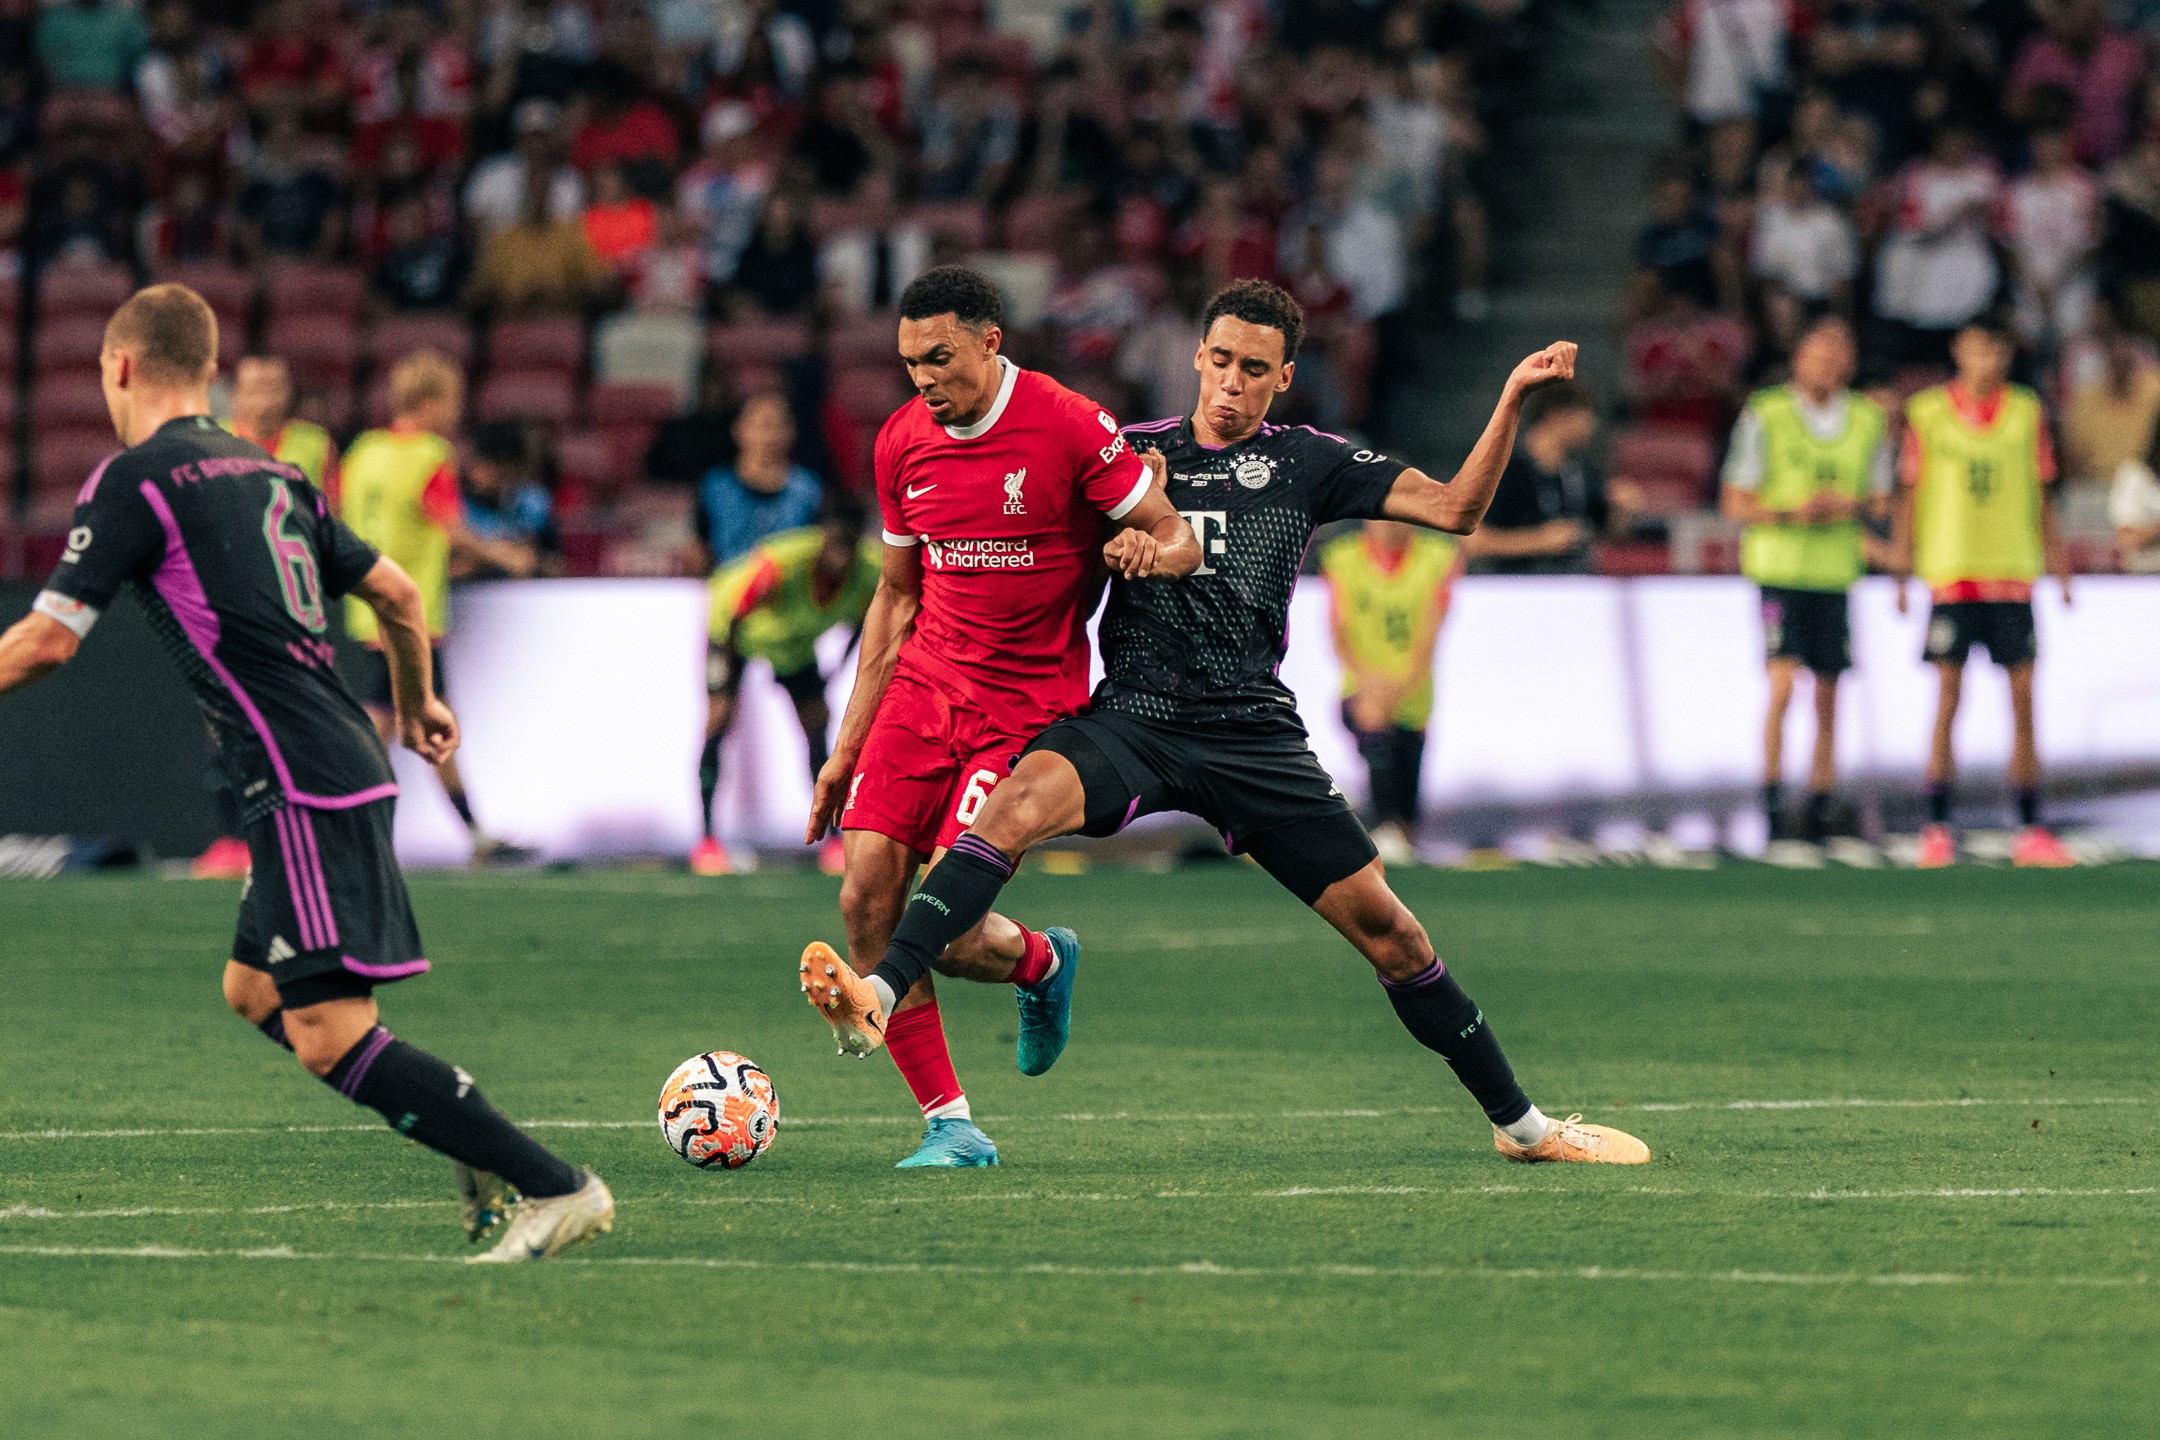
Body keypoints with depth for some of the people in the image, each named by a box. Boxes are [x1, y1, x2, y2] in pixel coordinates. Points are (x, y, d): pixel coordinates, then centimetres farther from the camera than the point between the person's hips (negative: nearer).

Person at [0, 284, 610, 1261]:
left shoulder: (134, 480, -5)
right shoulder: (272, 474, 18)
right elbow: (395, 593, 24)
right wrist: (417, 703, 41)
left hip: (306, 793, -9)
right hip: (350, 766, 9)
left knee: (330, 1036, -11)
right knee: (252, 990, 20)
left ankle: (556, 1189, -17)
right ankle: (484, 1150, 12)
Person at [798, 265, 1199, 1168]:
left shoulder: (1070, 428, -11)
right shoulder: (903, 444, 5)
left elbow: (1179, 540, -5)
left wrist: (1146, 552, -31)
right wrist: (847, 746, 14)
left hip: (1027, 706, -5)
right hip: (925, 689, 5)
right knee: (866, 901, -10)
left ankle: (1040, 961, 21)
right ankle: (950, 1125, 1)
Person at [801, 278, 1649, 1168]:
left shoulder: (1307, 462, 9)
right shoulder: (1133, 452, 12)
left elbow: (1454, 508, 3)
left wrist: (1513, 398, -8)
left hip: (1254, 730, 0)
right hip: (1131, 718, 0)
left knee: (1385, 927, -1)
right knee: (1016, 803, -32)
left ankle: (1521, 1123, 14)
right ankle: (877, 999, -41)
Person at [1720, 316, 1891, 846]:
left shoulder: (1868, 420, 6)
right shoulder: (1764, 416, -3)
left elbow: (1880, 500, 12)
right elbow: (1735, 503, -1)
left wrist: (1852, 508, -11)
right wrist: (1792, 513, -18)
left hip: (1837, 574, 3)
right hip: (1779, 568, -3)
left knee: (1828, 699, 4)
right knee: (1783, 682, -16)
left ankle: (1818, 810, 12)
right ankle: (1772, 798, -7)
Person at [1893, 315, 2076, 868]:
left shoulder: (2027, 412, 7)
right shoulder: (1927, 412, 1)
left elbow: (2039, 496, 11)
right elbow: (1909, 495, 4)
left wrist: (2058, 564, 6)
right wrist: (1902, 573, -2)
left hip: (2014, 573, 2)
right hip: (1951, 573, -2)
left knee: (2023, 698, 0)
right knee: (1947, 701, -3)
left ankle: (2030, 832, 3)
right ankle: (1937, 829, 2)